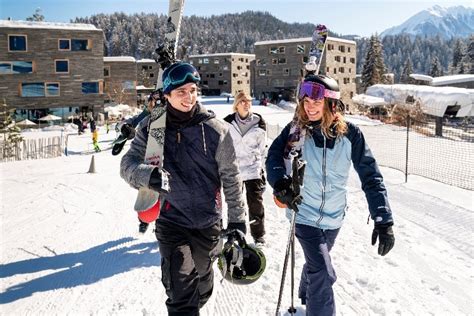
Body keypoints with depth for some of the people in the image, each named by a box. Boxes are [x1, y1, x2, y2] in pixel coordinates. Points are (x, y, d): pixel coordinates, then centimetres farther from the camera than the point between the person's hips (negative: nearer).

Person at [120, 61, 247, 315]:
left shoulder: (215, 130, -10)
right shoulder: (151, 127, -7)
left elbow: (231, 177, -3)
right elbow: (128, 164, -8)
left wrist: (236, 218, 3)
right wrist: (148, 175, -31)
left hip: (208, 222, 1)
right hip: (171, 220, -1)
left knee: (203, 284, 22)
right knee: (180, 292, -7)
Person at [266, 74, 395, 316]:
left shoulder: (349, 134, -13)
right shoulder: (296, 130, -13)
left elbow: (370, 176, -12)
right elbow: (274, 157, -7)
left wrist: (383, 220, -17)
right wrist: (280, 183, -28)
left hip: (334, 217, 2)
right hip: (305, 213, -2)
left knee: (316, 262, 25)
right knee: (323, 273, -11)